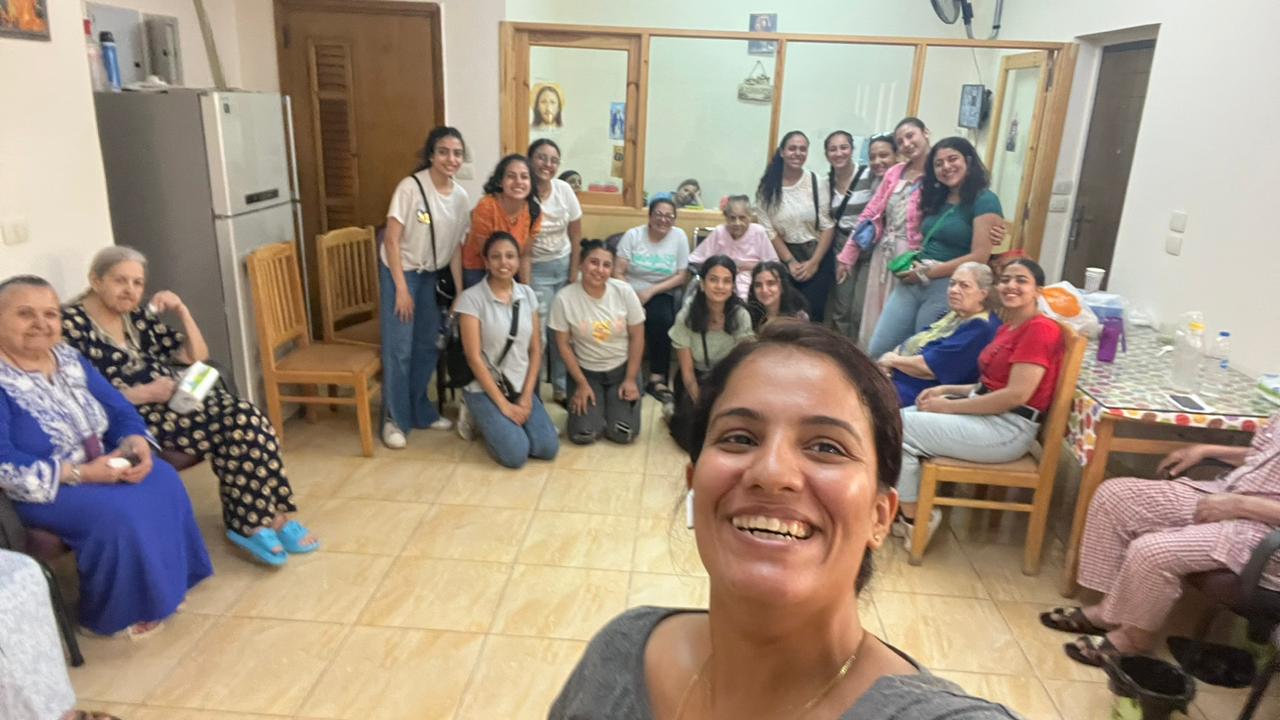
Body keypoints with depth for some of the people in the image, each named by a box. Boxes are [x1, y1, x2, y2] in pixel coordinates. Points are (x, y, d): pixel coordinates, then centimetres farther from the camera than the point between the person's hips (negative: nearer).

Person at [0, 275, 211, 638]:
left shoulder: (68, 359, 5)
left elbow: (120, 411, 7)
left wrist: (137, 445, -15)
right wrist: (80, 473, -28)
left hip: (98, 467, 7)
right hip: (43, 488, -7)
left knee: (164, 481, -13)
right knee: (117, 513, -28)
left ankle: (165, 583, 2)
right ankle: (117, 611, -6)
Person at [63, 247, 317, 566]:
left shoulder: (137, 314, 13)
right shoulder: (71, 324, -7)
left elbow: (197, 356, 14)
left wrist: (181, 310, 1)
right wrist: (144, 393, -20)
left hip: (175, 396, 7)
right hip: (131, 415, -6)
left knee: (246, 417, -21)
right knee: (232, 429, -25)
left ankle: (268, 517, -13)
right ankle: (255, 522, -12)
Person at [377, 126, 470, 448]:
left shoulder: (461, 198, -3)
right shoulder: (411, 187, -19)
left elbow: (455, 248, 3)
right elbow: (392, 241, -17)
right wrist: (402, 288, -18)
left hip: (432, 275, 6)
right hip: (400, 272, -6)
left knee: (428, 346, 11)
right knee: (399, 348, -5)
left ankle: (421, 411, 27)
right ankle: (395, 419, 9)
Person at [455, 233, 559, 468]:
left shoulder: (528, 294, 2)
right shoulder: (471, 298, -13)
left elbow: (536, 350, 4)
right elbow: (474, 358, -15)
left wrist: (526, 396, -6)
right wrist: (502, 404, -16)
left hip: (521, 387, 5)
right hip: (484, 388, -5)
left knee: (548, 448, -11)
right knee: (516, 455, -20)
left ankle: (498, 421, 15)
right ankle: (479, 416, 8)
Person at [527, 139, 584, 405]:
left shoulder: (564, 190, -6)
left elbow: (576, 234, 4)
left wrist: (573, 274, 3)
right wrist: (525, 284, -14)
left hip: (563, 265, 4)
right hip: (535, 270, -4)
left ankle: (562, 388, 22)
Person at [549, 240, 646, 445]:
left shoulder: (624, 292, -14)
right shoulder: (564, 298, -18)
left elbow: (637, 337, -5)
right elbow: (563, 344, -8)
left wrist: (631, 379, -7)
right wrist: (581, 383, -9)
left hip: (622, 369, 1)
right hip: (586, 371, 0)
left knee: (624, 434, -10)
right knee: (582, 435, -13)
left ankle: (614, 403, 24)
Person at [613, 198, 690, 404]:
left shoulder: (679, 236, 1)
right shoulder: (632, 235, -1)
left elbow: (681, 276, -1)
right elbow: (618, 273, -6)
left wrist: (651, 291, -13)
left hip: (661, 295, 1)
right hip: (631, 293, -1)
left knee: (662, 320, -30)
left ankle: (657, 378, -19)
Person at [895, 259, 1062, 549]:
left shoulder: (1040, 329, -15)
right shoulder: (1008, 327, 15)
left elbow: (1016, 395, -22)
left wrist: (950, 406, -16)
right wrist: (946, 390, 3)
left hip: (1009, 429, -10)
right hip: (988, 415, 10)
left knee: (898, 428, -15)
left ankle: (914, 519, 2)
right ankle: (903, 508, 7)